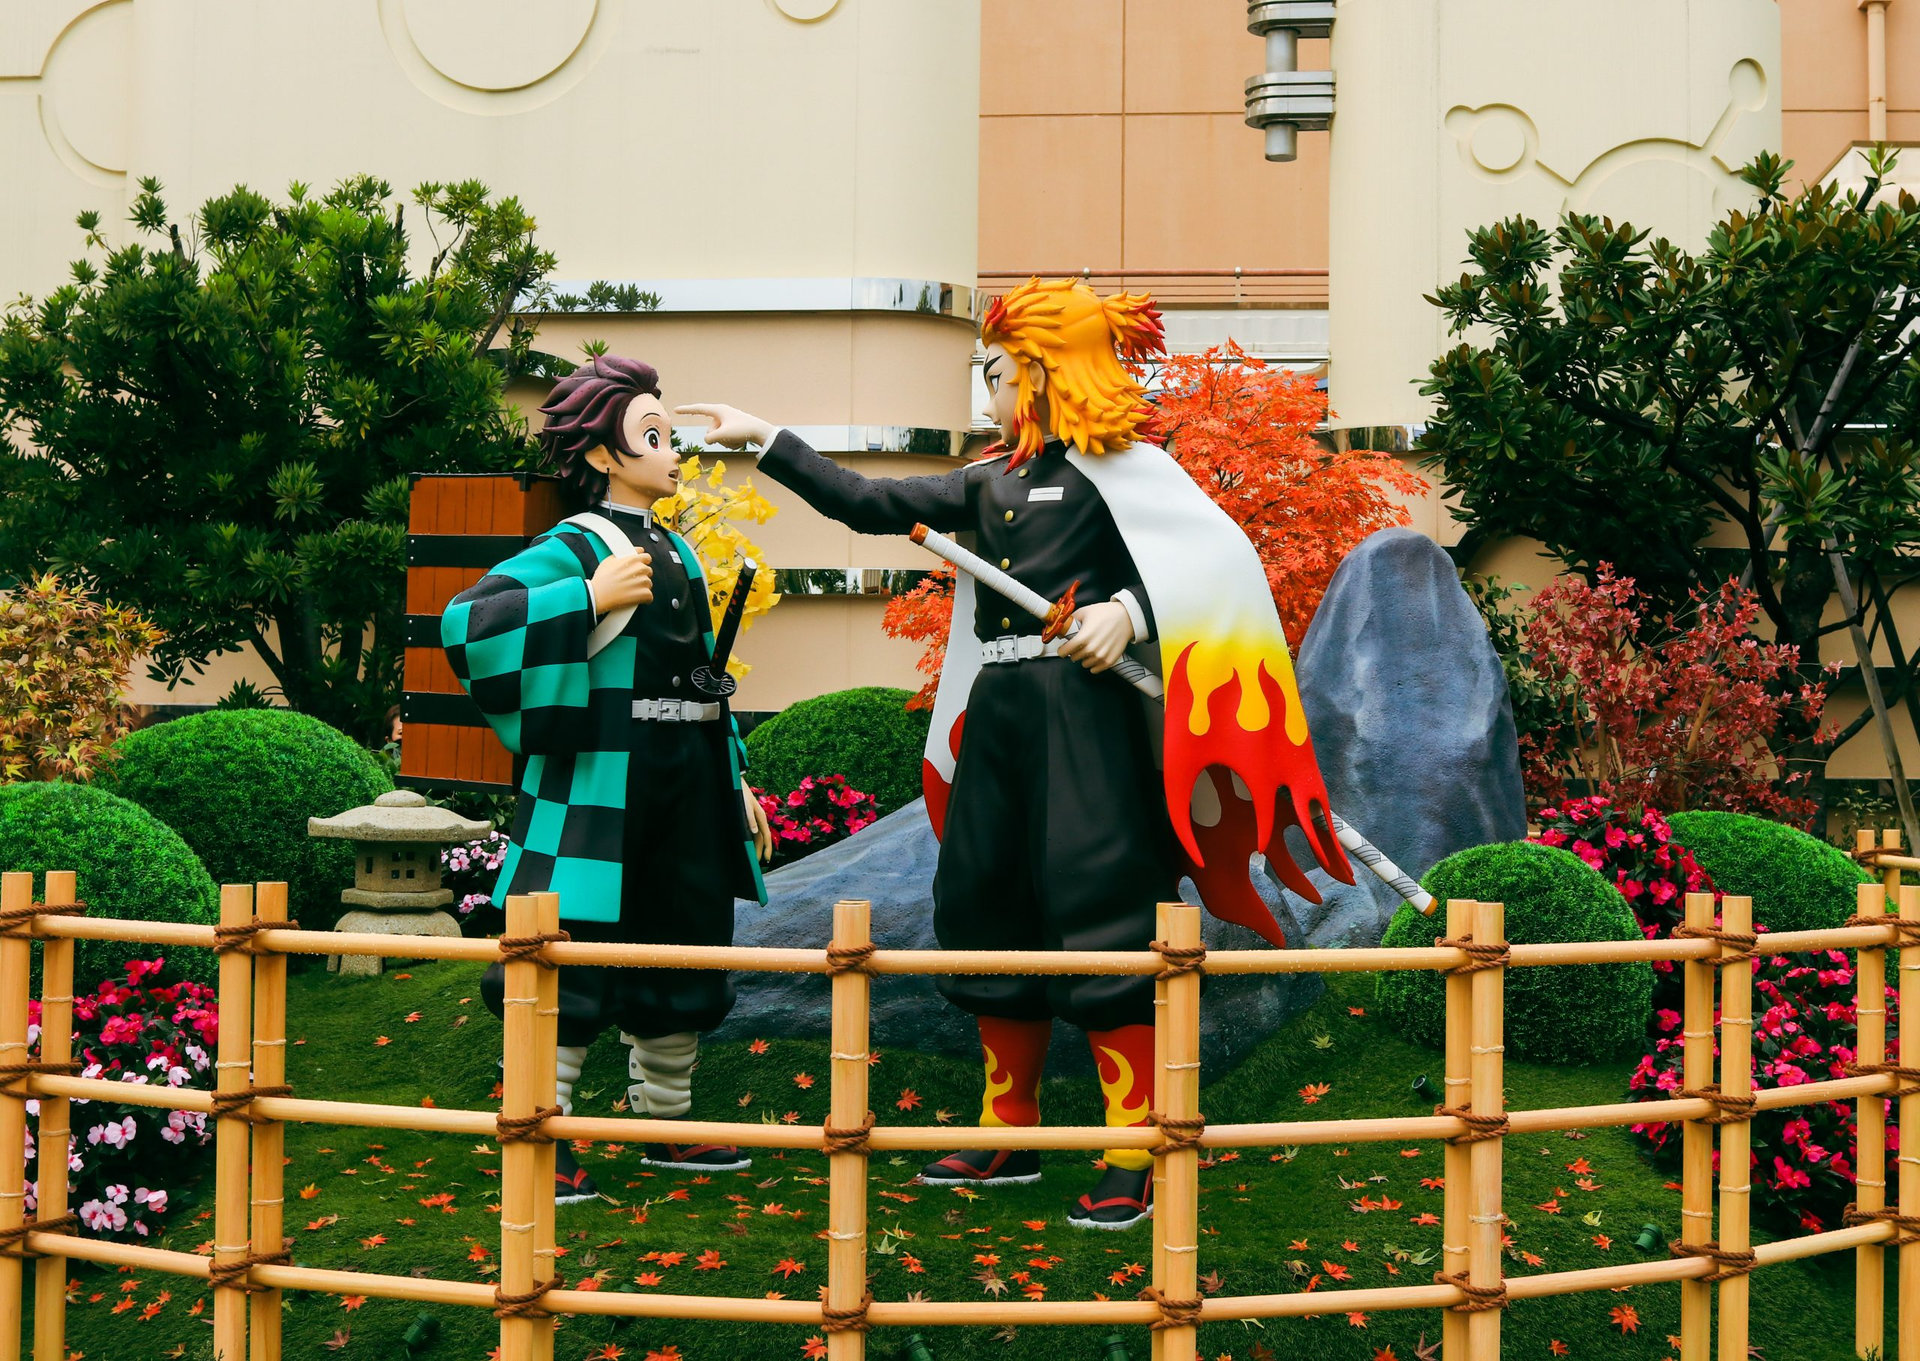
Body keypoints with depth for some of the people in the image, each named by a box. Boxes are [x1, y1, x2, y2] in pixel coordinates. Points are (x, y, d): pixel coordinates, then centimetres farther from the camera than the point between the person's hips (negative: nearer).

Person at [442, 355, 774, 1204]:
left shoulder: (676, 553, 17)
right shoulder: (574, 550, -8)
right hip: (600, 789, -8)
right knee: (575, 955, -6)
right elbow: (464, 623, -23)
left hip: (685, 790, 8)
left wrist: (736, 782, 19)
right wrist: (591, 597, -24)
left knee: (682, 954, 13)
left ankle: (664, 1122, 25)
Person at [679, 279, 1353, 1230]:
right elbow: (869, 505, 19)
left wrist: (1128, 612, -23)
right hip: (995, 717, 8)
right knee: (985, 907, 11)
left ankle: (1133, 1159, -4)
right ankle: (1010, 1134, 24)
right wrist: (764, 442, 19)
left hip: (1084, 718, -8)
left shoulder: (1116, 466, -4)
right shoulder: (990, 483, 18)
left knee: (1102, 916, -10)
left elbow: (1219, 560, -11)